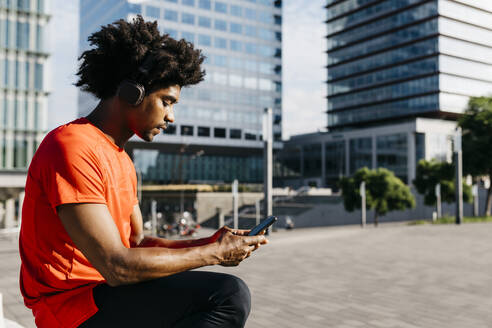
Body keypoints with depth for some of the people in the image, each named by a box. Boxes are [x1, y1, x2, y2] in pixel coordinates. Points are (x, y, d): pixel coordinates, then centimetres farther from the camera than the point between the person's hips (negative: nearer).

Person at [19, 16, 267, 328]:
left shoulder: (122, 160, 13)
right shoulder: (72, 148, -19)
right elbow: (117, 266, -25)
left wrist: (208, 242, -3)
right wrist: (213, 253, -17)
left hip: (108, 290, 10)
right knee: (230, 294, -24)